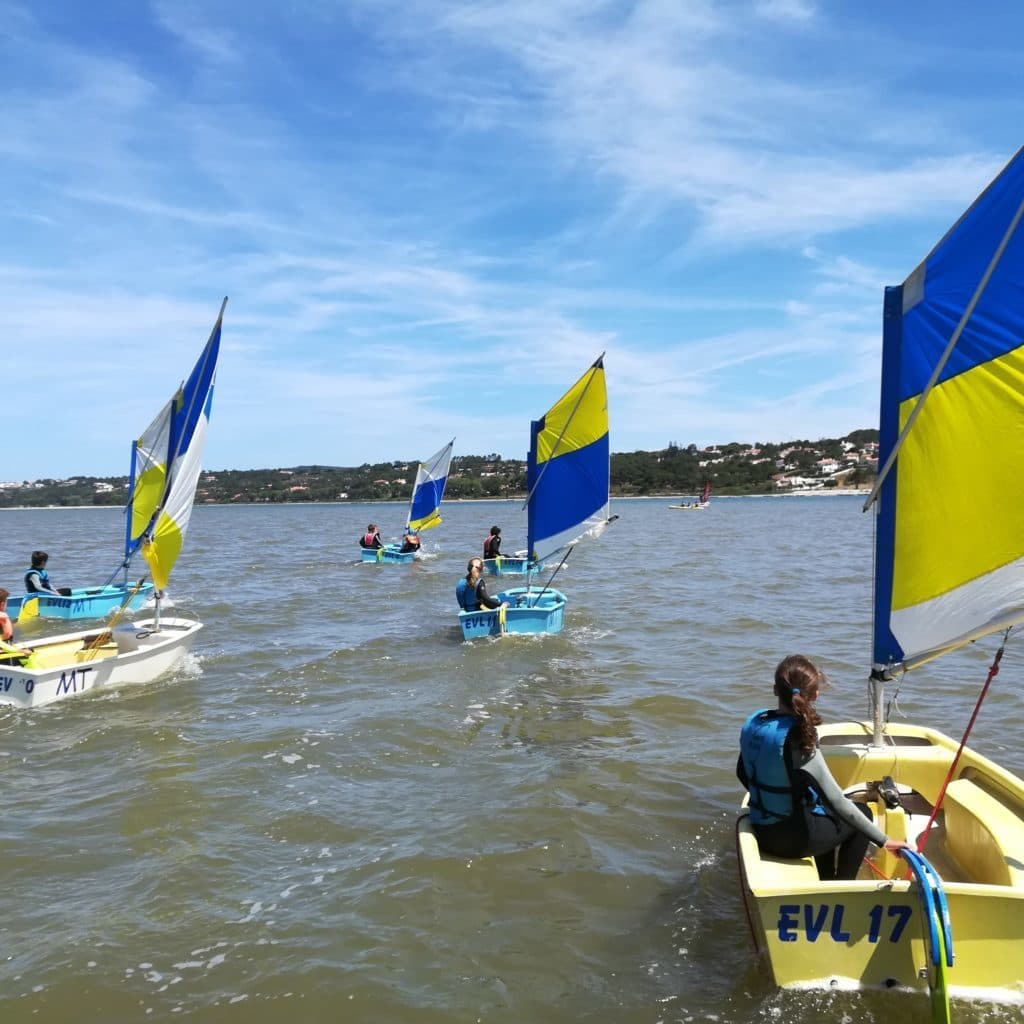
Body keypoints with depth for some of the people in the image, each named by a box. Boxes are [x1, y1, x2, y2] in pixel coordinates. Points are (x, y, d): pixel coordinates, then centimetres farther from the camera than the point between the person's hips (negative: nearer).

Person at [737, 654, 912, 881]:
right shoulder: (797, 739, -27)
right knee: (863, 812, 19)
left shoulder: (752, 722, -7)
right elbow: (837, 801, -25)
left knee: (825, 810, 34)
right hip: (793, 839, -6)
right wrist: (883, 840, -16)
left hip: (761, 832, 6)